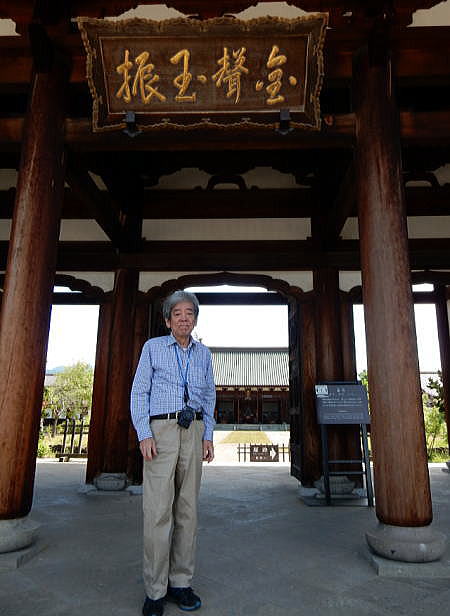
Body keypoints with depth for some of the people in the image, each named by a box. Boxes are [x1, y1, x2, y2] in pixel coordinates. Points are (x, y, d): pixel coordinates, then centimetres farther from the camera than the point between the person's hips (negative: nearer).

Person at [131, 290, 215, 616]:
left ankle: (181, 582, 18)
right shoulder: (153, 347, 4)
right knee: (158, 510, -5)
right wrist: (144, 435, -9)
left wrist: (208, 435, 7)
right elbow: (139, 392, 0)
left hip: (193, 431, 3)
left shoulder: (203, 353, 13)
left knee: (187, 508, 6)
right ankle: (155, 590, 8)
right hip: (160, 430, -3)